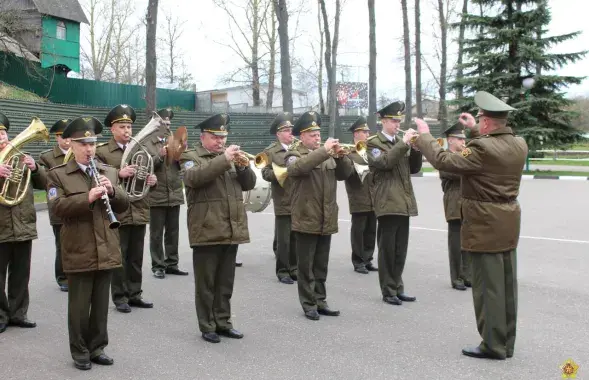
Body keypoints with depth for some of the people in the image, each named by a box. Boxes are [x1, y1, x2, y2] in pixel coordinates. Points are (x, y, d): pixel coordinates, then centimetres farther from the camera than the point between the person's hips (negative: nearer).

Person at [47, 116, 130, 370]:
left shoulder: (109, 172, 12)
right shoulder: (58, 174, -2)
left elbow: (123, 206, 8)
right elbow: (58, 207, -14)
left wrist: (113, 191, -12)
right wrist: (88, 197, -25)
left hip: (106, 249, 4)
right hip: (78, 251, -4)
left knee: (101, 303, 12)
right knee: (79, 305, 5)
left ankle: (97, 347, 24)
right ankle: (79, 351, 17)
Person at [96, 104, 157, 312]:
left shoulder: (140, 150, 14)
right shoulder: (101, 151, -2)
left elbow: (148, 175, 19)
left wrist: (152, 180, -4)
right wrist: (119, 174, -25)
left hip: (139, 212, 5)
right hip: (117, 213, -5)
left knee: (136, 257, 11)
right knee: (118, 257, 2)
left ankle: (134, 294, 21)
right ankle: (120, 297, 12)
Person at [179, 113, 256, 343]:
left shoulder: (231, 156, 17)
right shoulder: (191, 157, 0)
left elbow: (249, 184, 11)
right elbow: (194, 177, -22)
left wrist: (244, 166, -9)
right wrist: (223, 160, -27)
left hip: (232, 230, 5)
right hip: (207, 231, -5)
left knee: (225, 283, 13)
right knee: (206, 283, 2)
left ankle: (223, 322, 22)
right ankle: (207, 326, 11)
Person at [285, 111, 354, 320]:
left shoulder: (328, 155, 15)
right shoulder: (294, 154, -4)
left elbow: (345, 173, 9)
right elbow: (298, 167, -27)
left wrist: (339, 155, -9)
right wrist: (324, 150, -30)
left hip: (326, 220, 6)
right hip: (306, 220, -6)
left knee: (321, 265, 13)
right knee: (306, 266, 1)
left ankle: (320, 301, 21)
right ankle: (308, 304, 8)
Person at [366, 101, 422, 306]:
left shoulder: (400, 143, 17)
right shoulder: (373, 143, -3)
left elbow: (414, 168, 13)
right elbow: (385, 162, -22)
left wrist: (416, 149, -3)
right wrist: (404, 143, -22)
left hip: (403, 202, 7)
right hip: (387, 202, -6)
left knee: (400, 249, 10)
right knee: (387, 248, -1)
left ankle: (398, 287, 19)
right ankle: (388, 291, 6)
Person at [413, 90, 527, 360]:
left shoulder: (482, 148, -21)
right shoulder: (519, 145, 4)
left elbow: (443, 161, -19)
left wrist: (424, 136, -6)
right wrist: (475, 131, 30)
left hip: (485, 225, -8)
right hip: (509, 222, 8)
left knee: (488, 286, -1)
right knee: (506, 284, 13)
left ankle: (493, 345, 6)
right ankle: (506, 343, 22)